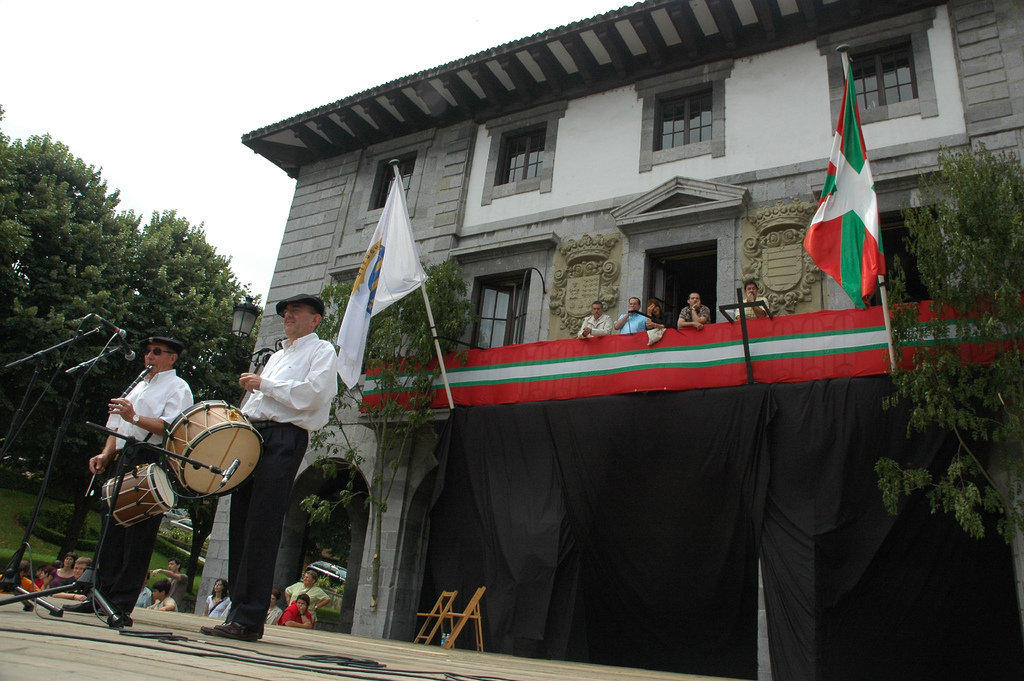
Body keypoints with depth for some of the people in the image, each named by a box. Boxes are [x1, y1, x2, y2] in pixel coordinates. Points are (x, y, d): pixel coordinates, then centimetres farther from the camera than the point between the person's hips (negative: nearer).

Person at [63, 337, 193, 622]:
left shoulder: (177, 387, 2)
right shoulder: (138, 387, 27)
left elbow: (172, 427, -15)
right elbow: (117, 427, 27)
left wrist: (135, 418, -24)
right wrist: (106, 455, 11)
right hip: (124, 462, 8)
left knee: (138, 534, -8)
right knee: (112, 530, 7)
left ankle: (121, 604, -6)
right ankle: (101, 596, 13)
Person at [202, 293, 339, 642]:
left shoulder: (322, 351, 6)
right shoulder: (277, 356, 30)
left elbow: (311, 393, -11)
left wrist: (264, 384, -5)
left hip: (284, 439, -8)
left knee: (260, 530, -12)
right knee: (240, 525, 3)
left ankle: (249, 620, -11)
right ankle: (238, 611, 8)